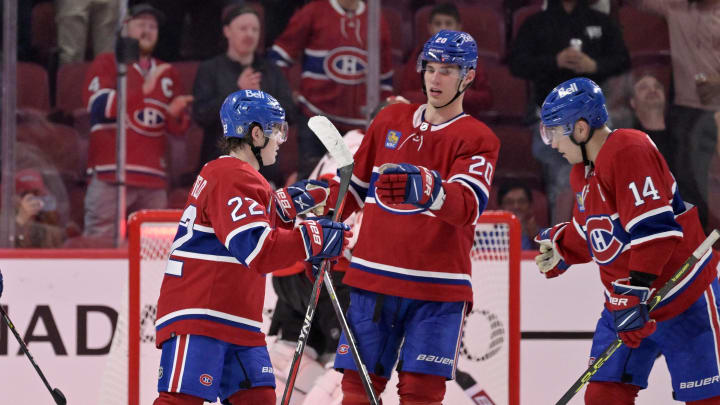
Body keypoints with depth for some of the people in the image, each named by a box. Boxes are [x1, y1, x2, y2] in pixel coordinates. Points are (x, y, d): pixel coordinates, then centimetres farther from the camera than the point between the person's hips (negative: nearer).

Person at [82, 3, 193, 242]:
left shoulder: (167, 73, 20)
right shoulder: (107, 63, 6)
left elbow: (179, 128, 21)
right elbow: (99, 104, -11)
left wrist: (175, 114, -3)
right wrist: (144, 90, -18)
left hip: (154, 179, 5)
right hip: (110, 176, -5)